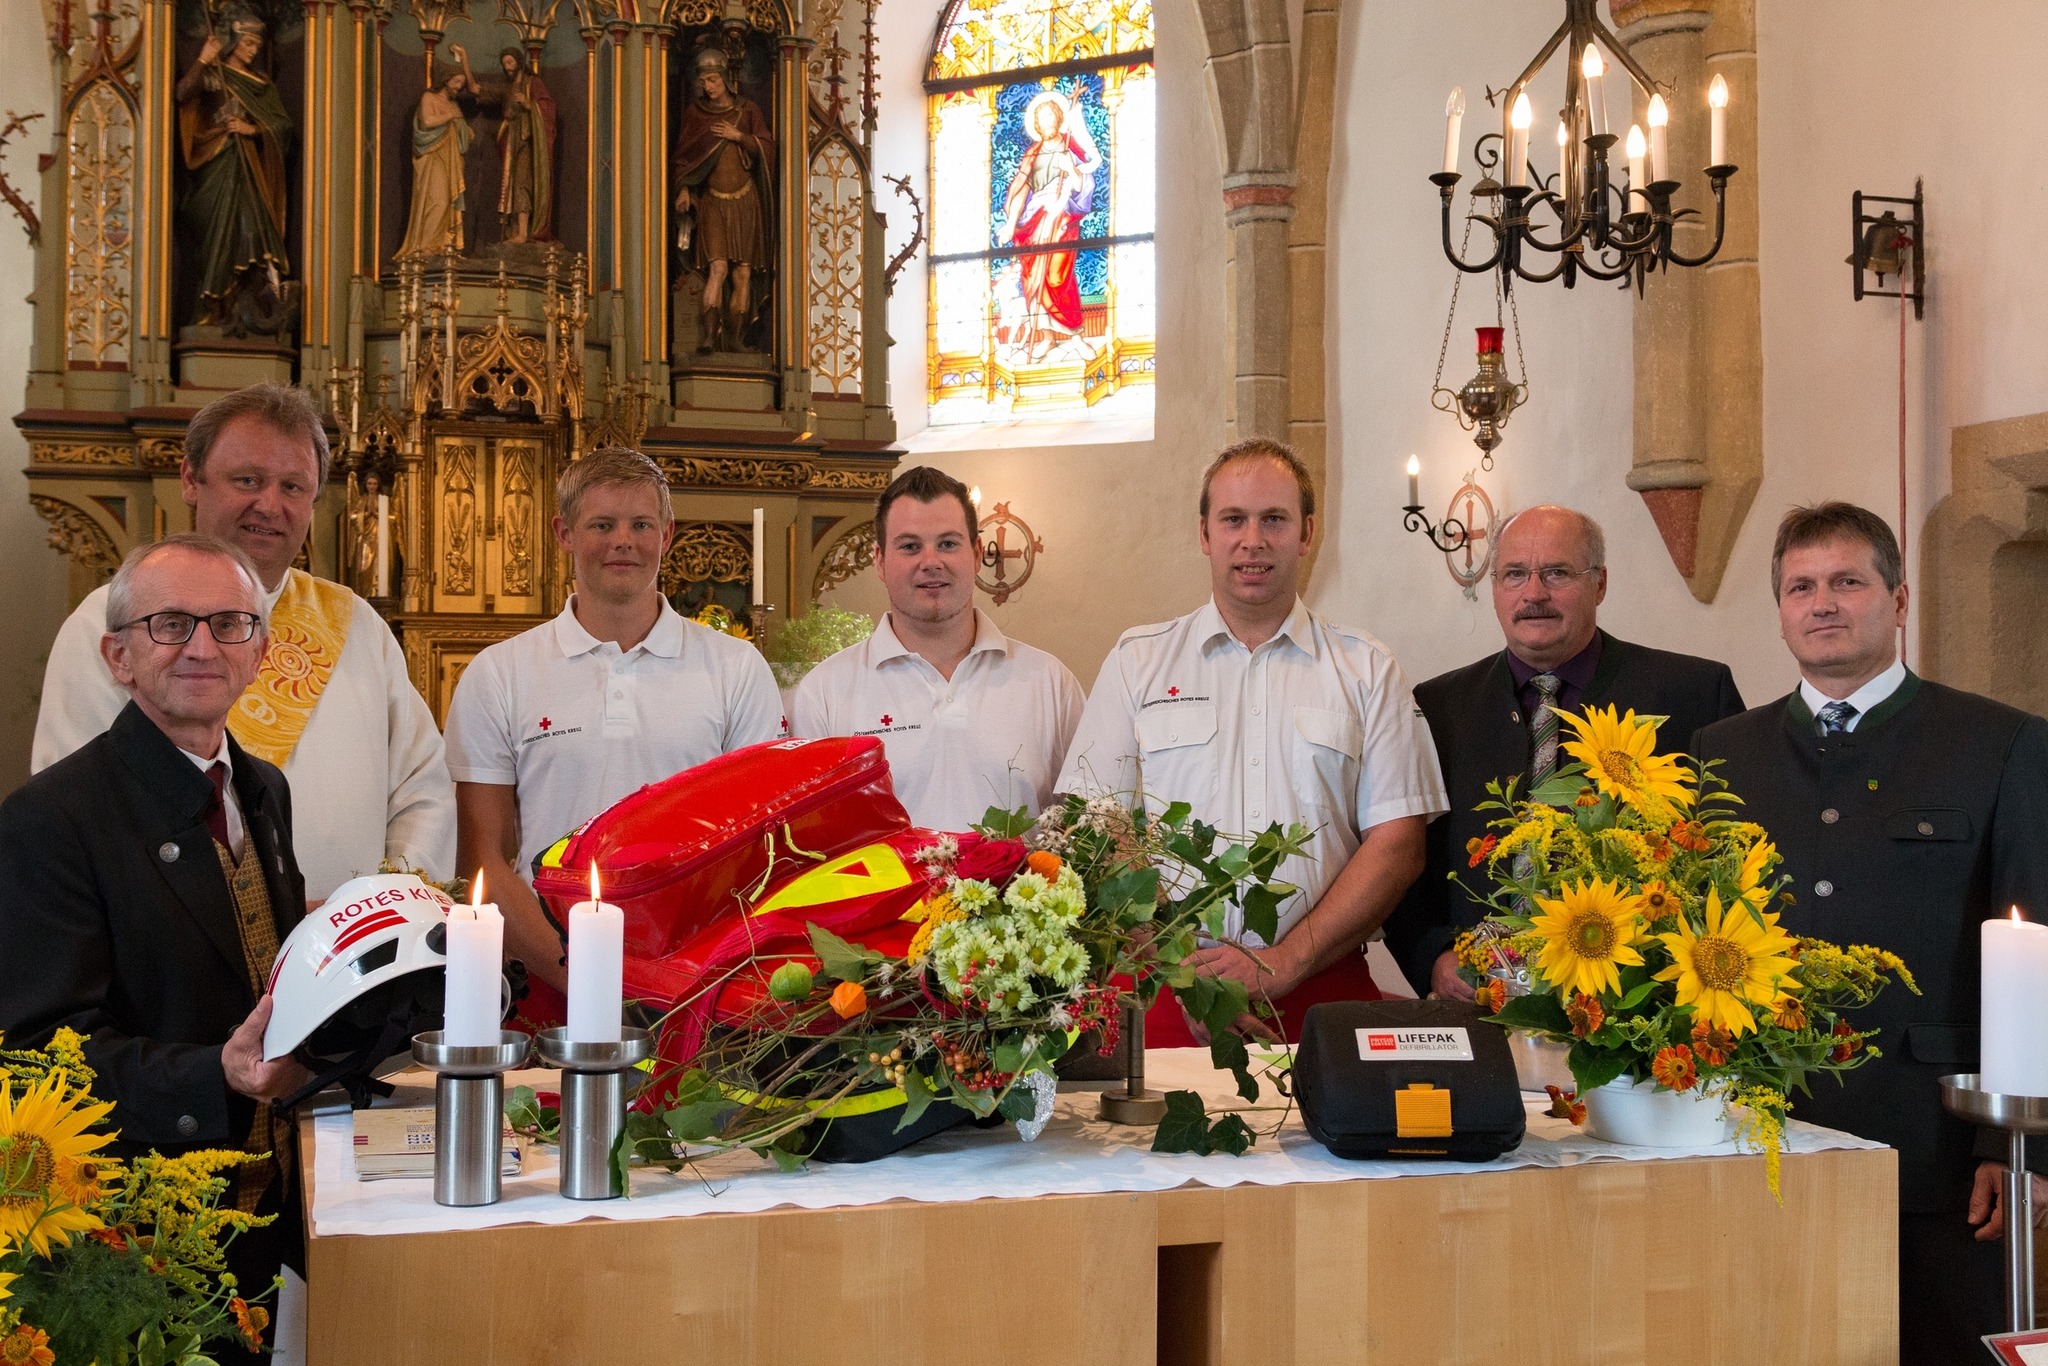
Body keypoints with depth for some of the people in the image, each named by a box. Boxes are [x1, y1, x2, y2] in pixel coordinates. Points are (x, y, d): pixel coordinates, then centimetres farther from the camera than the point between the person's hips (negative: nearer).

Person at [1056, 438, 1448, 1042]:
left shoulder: (1368, 670, 9)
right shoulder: (1137, 660, 9)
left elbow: (1397, 843, 2)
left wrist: (1280, 966, -10)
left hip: (1323, 995, 0)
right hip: (1168, 995, 0)